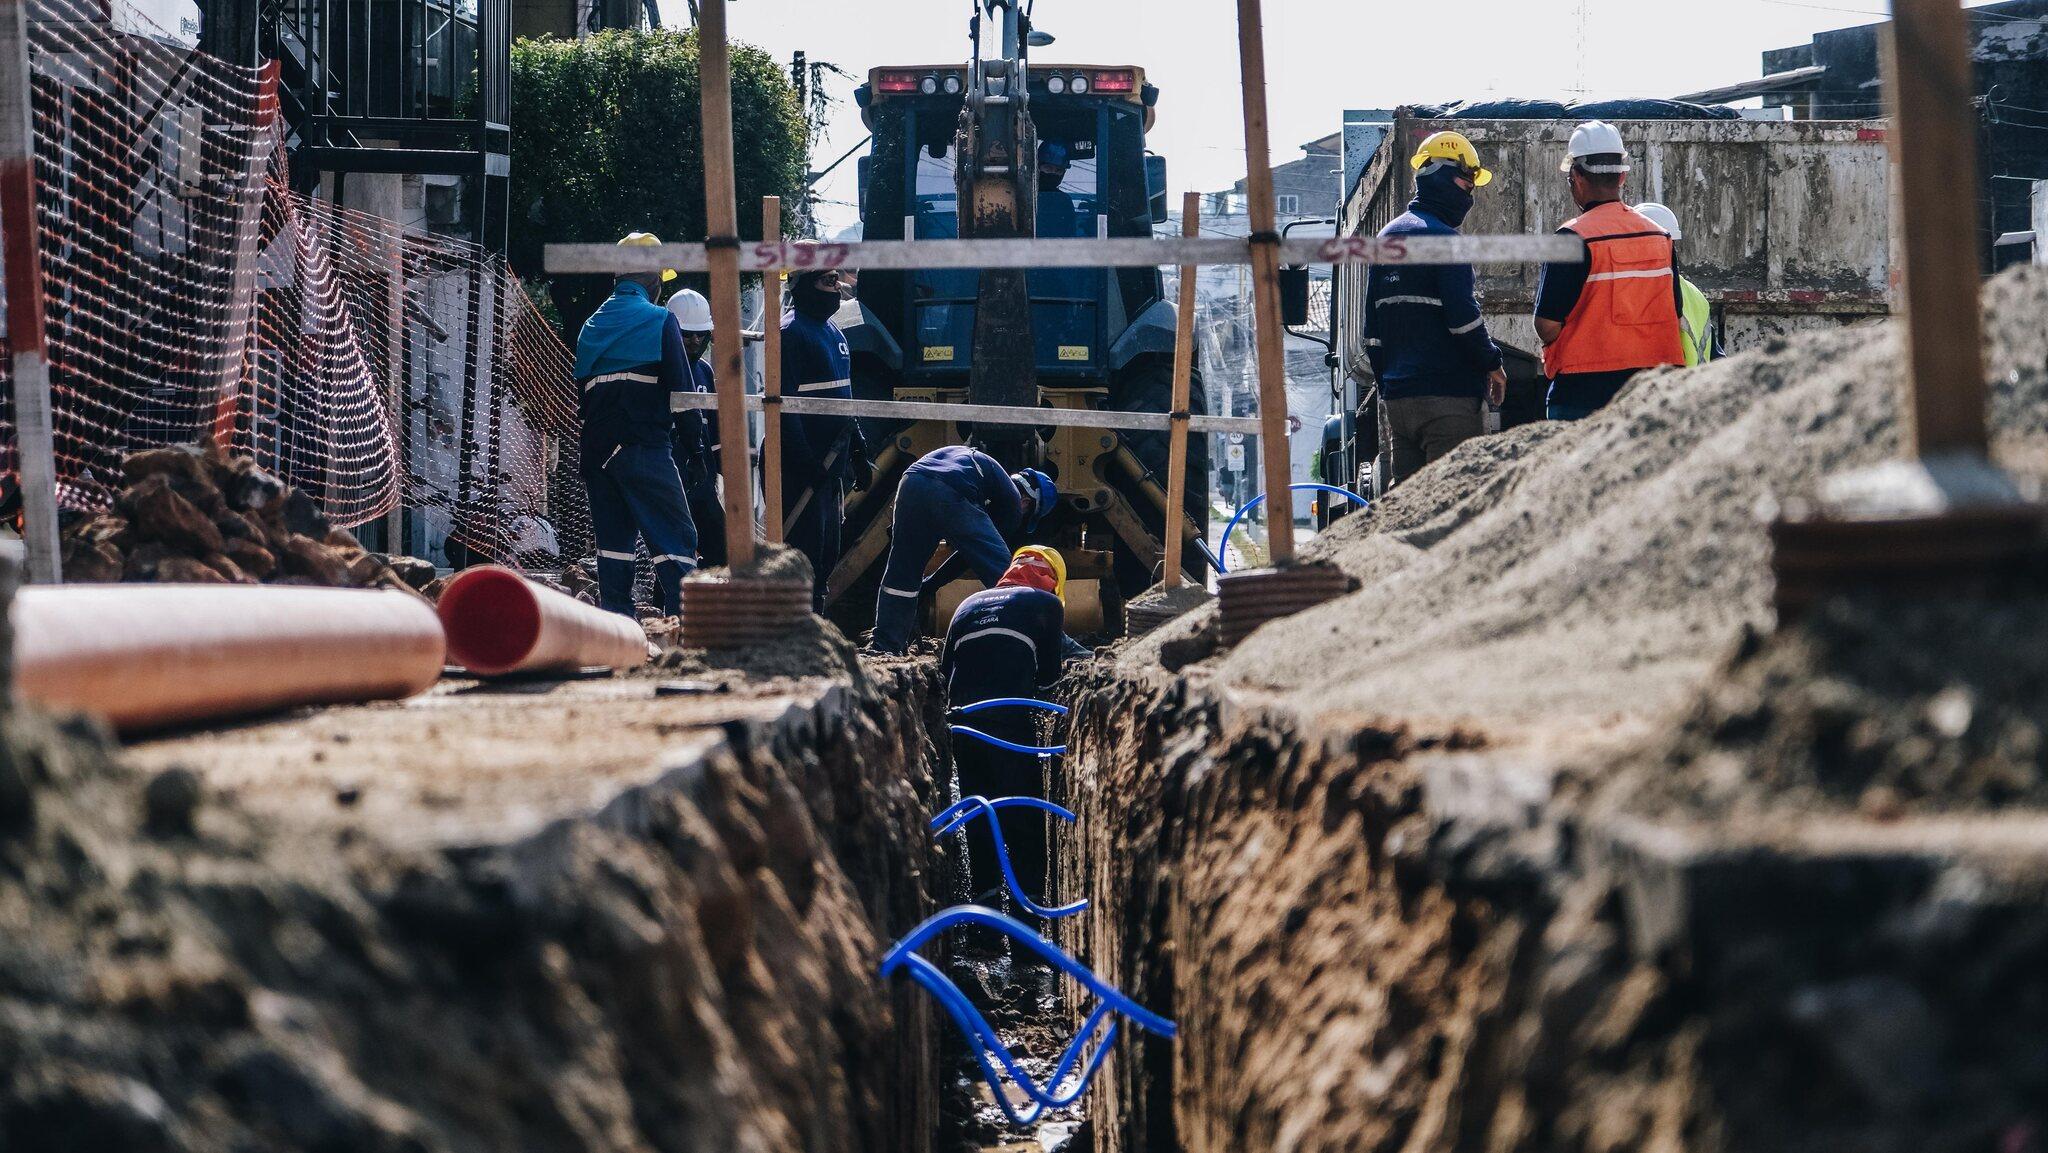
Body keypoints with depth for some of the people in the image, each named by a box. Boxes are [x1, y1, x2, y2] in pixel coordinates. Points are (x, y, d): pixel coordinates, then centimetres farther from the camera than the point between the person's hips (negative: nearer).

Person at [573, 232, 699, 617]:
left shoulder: (592, 325, 16)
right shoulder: (660, 320, -3)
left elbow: (580, 392, 18)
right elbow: (681, 387, -8)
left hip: (598, 449, 6)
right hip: (645, 448, -6)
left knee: (613, 539, 10)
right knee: (676, 538, -7)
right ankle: (682, 618, -19)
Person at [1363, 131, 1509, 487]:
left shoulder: (1385, 238, 16)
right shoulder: (1442, 238, -10)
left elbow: (1372, 332, 18)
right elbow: (1463, 316, -16)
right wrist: (1492, 364, -2)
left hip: (1396, 397, 8)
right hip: (1447, 397, -8)